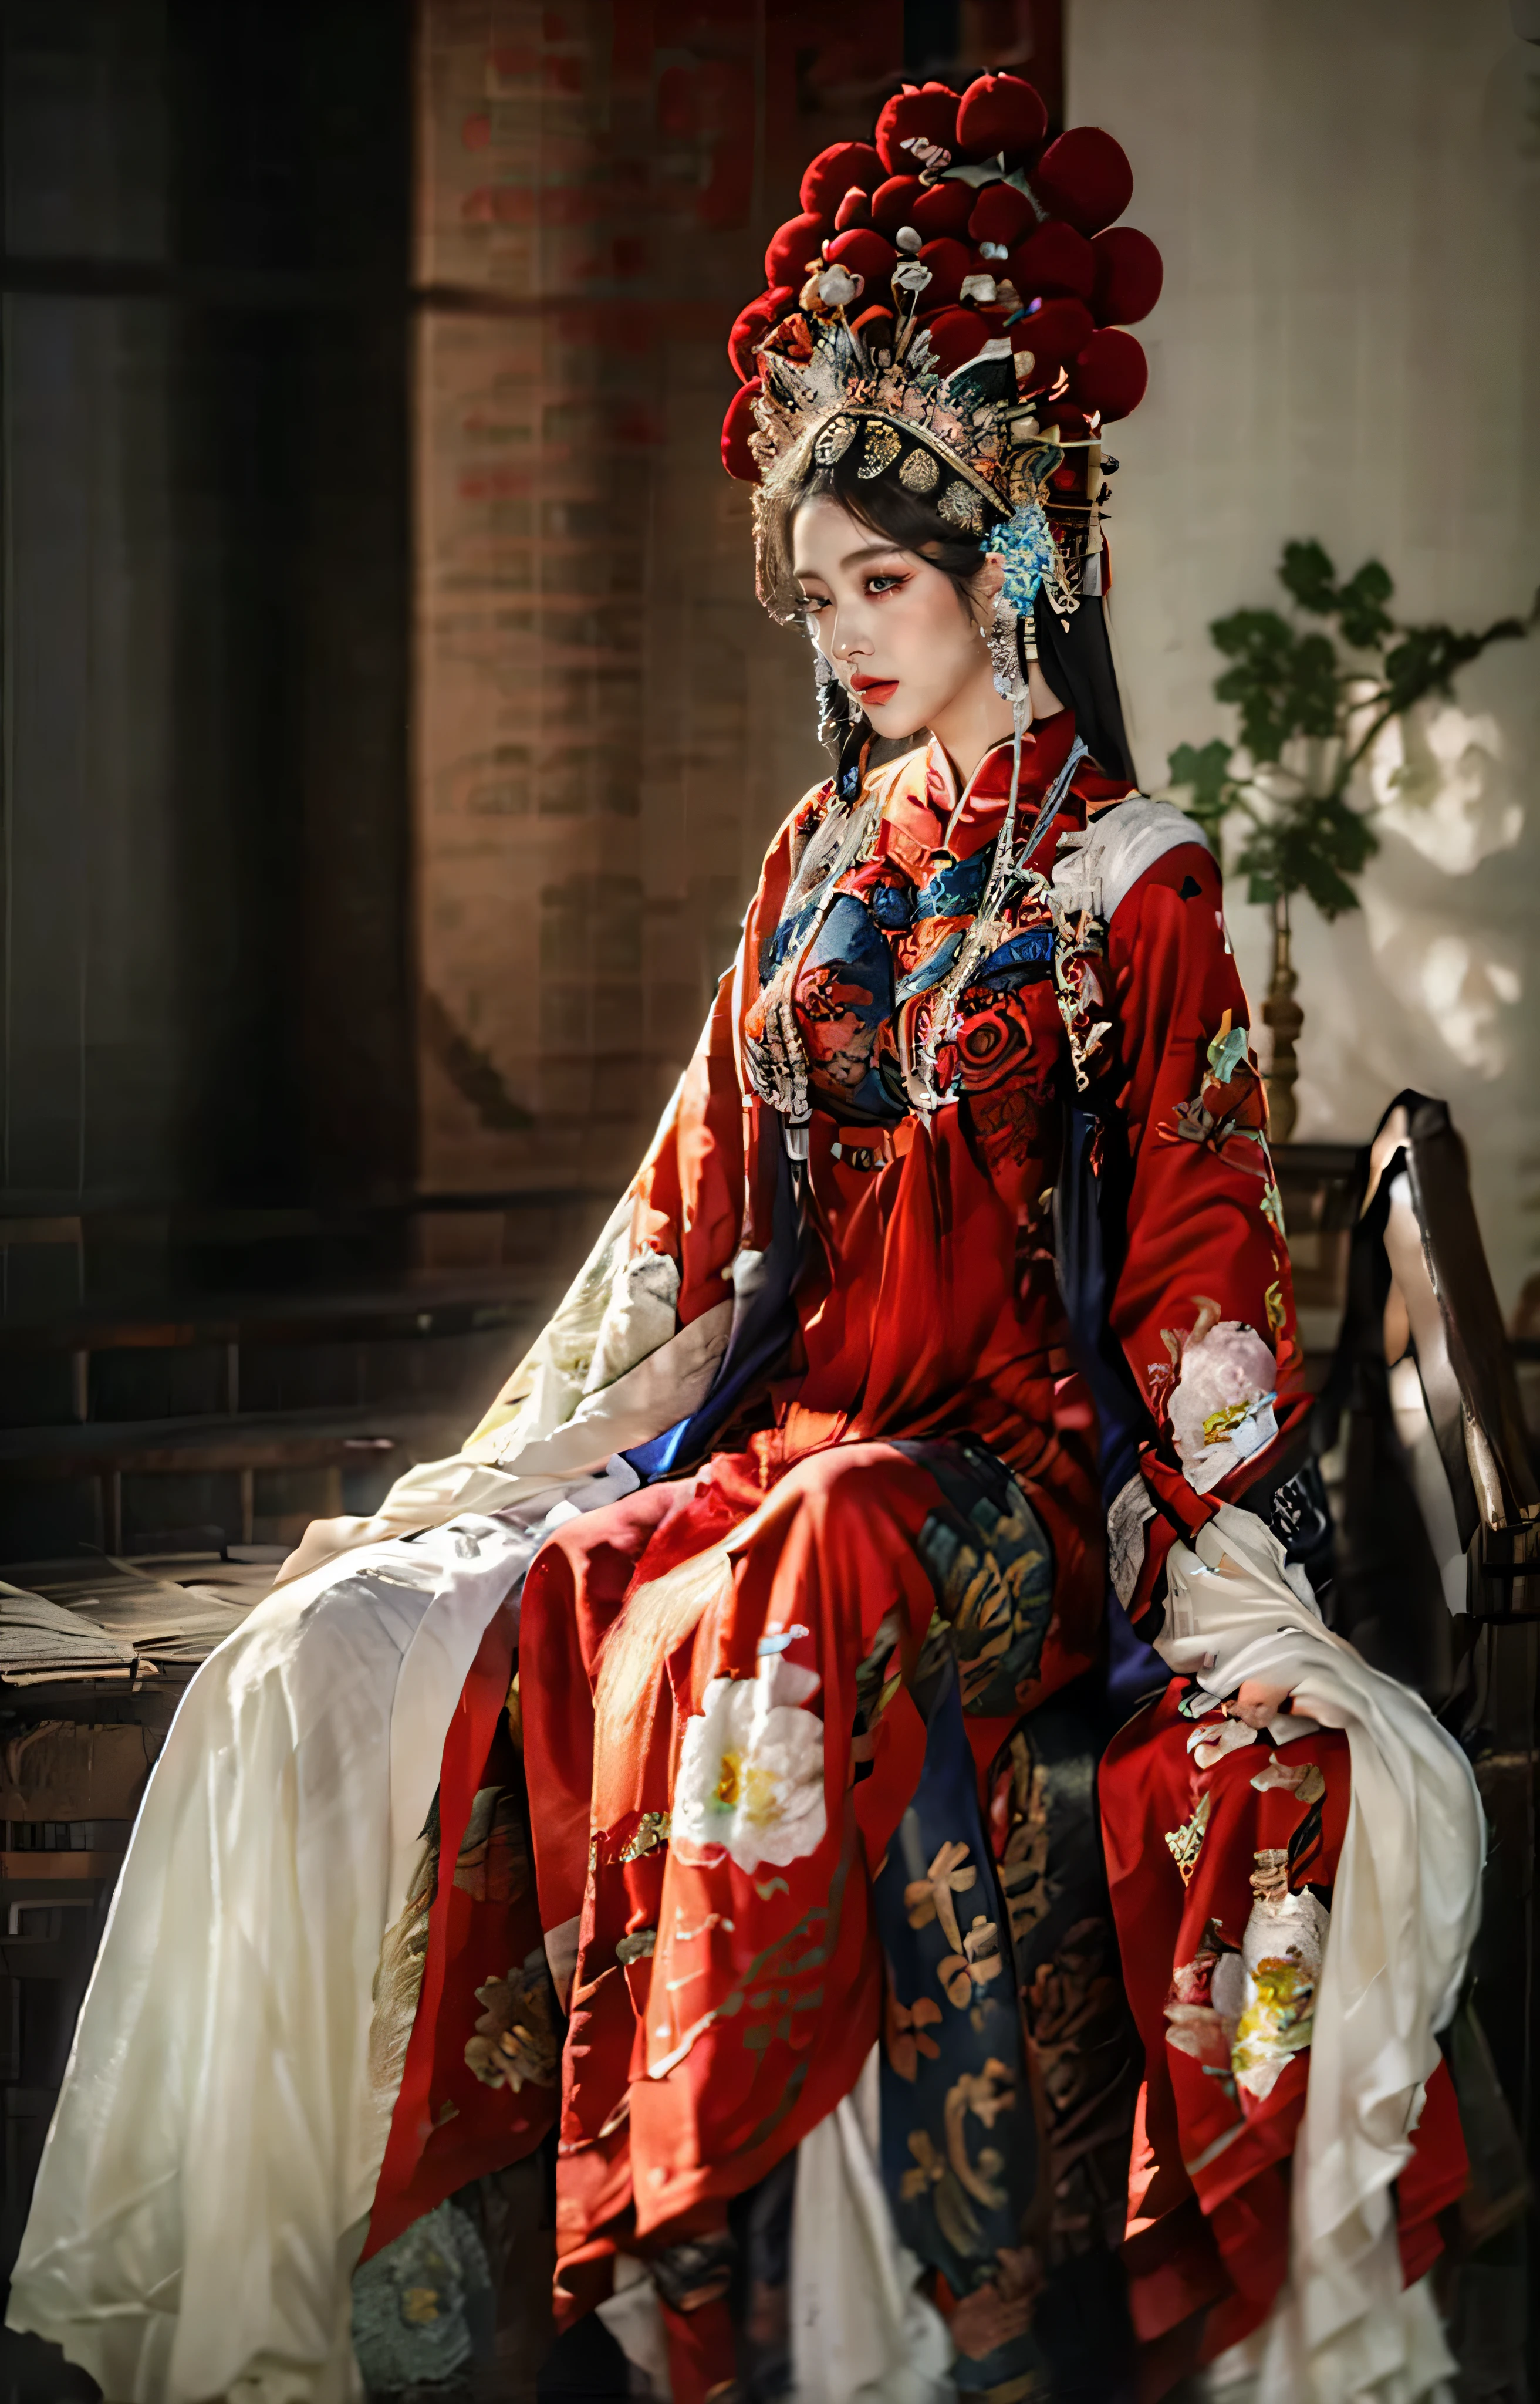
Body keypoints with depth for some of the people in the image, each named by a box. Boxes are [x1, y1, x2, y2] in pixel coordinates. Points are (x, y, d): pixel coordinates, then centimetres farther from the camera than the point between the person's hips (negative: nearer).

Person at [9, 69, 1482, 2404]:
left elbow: (1197, 1252, -4)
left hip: (1022, 1462, -5)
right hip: (776, 1423, 6)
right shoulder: (817, 861, 17)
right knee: (343, 1662, -18)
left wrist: (1237, 1584, -15)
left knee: (765, 1654, -38)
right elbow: (694, 1218, 17)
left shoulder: (1130, 879, 0)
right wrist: (479, 1480, 12)